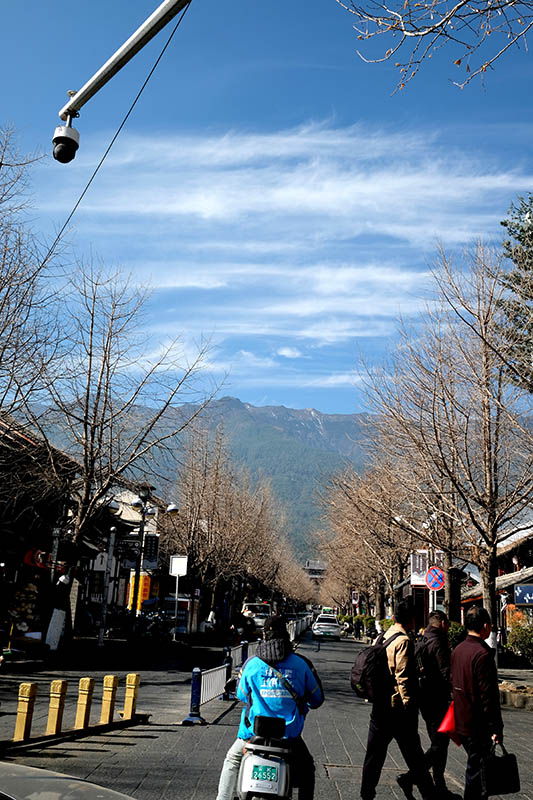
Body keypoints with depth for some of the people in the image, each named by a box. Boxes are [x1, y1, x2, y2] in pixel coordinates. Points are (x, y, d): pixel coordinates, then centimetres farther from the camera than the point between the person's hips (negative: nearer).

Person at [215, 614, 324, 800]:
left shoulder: (251, 664, -4)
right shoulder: (300, 664, -3)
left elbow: (241, 694, 11)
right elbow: (316, 698, 5)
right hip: (289, 734, 0)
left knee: (232, 760, 28)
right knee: (306, 769, 26)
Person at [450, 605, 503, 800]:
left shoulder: (457, 650, 7)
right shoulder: (483, 654, -20)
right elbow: (488, 695, -21)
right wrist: (496, 729, -15)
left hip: (461, 723, 8)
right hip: (478, 726, -8)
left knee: (474, 765, 21)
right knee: (476, 771, 2)